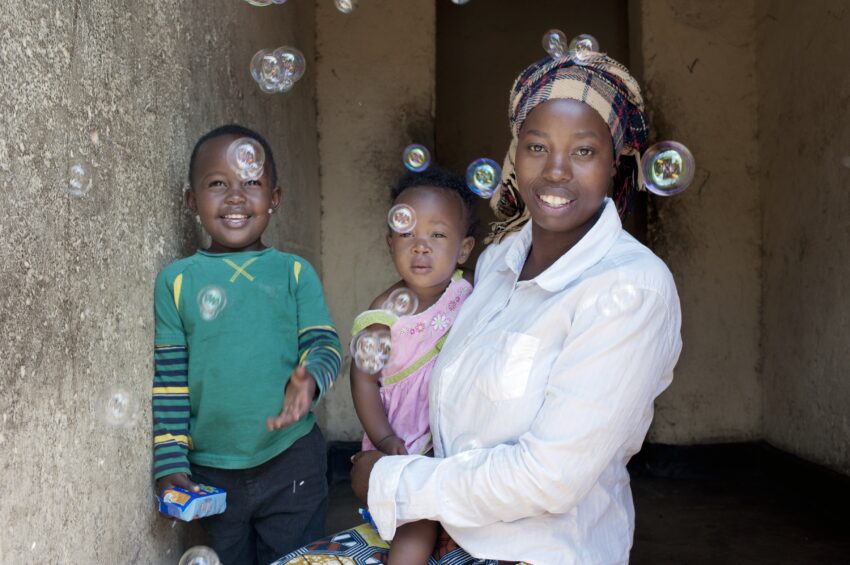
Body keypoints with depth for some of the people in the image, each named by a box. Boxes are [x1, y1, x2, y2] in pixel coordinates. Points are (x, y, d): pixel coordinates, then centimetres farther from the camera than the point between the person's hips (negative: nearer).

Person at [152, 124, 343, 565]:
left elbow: (324, 342, -4)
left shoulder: (295, 272, -1)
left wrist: (310, 376, -26)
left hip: (293, 462, 0)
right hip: (212, 470, 1)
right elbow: (169, 380, -1)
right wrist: (171, 463, -3)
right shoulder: (177, 281, -2)